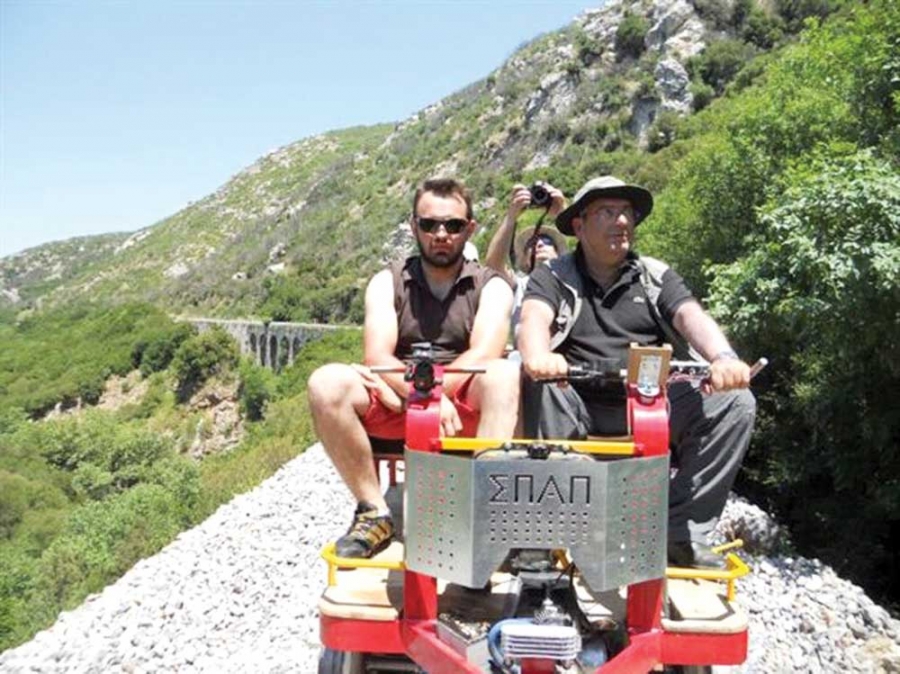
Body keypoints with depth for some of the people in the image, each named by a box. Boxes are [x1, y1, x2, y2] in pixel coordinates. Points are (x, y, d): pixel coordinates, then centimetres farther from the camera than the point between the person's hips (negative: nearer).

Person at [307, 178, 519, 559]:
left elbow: (483, 356, -12)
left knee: (504, 375, -31)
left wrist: (413, 385, -23)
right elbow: (377, 356, -7)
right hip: (396, 408, 2)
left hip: (466, 410, -1)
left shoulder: (491, 286, 7)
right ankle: (374, 512, -17)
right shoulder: (387, 282, 10)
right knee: (327, 382, -25)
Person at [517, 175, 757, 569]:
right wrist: (537, 356, -40)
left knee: (735, 402, -18)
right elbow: (534, 319, -14)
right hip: (580, 409, -2)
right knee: (536, 385, -33)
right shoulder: (553, 278, 7)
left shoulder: (656, 276, 13)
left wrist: (723, 358, -28)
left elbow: (691, 317, -5)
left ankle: (681, 533, -12)